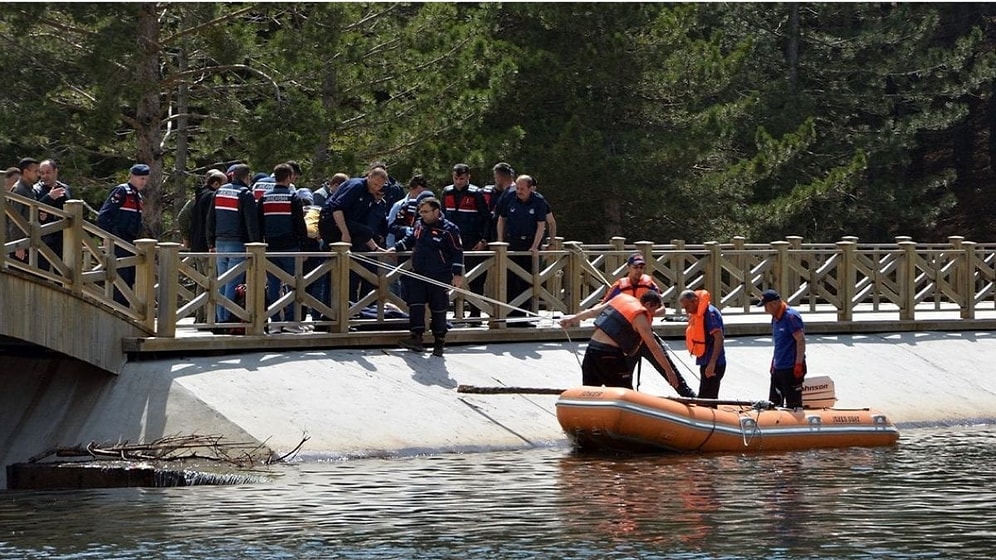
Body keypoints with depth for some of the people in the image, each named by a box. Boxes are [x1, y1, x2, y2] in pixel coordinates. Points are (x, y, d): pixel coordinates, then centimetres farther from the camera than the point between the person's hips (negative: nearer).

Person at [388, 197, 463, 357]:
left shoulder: (449, 229, -10)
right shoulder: (419, 225, 9)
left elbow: (457, 252, -8)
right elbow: (409, 240, 26)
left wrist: (457, 274, -12)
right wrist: (396, 248, 12)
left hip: (440, 277, -5)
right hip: (419, 275, 5)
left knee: (438, 309, 1)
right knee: (415, 305, -6)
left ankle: (439, 341, 12)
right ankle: (416, 338, -7)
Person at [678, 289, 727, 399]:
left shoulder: (710, 313, -16)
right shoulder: (697, 314, 15)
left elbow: (719, 338, -23)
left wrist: (712, 363, -29)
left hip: (713, 365, -10)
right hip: (705, 363, 10)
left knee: (705, 399, -13)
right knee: (709, 399, 15)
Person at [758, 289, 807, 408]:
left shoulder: (791, 316, -15)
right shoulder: (775, 318, 14)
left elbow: (801, 341, -19)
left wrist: (798, 365, -21)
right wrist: (774, 363, 21)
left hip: (791, 369, -10)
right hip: (778, 368, 10)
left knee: (793, 405, -6)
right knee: (775, 403, 13)